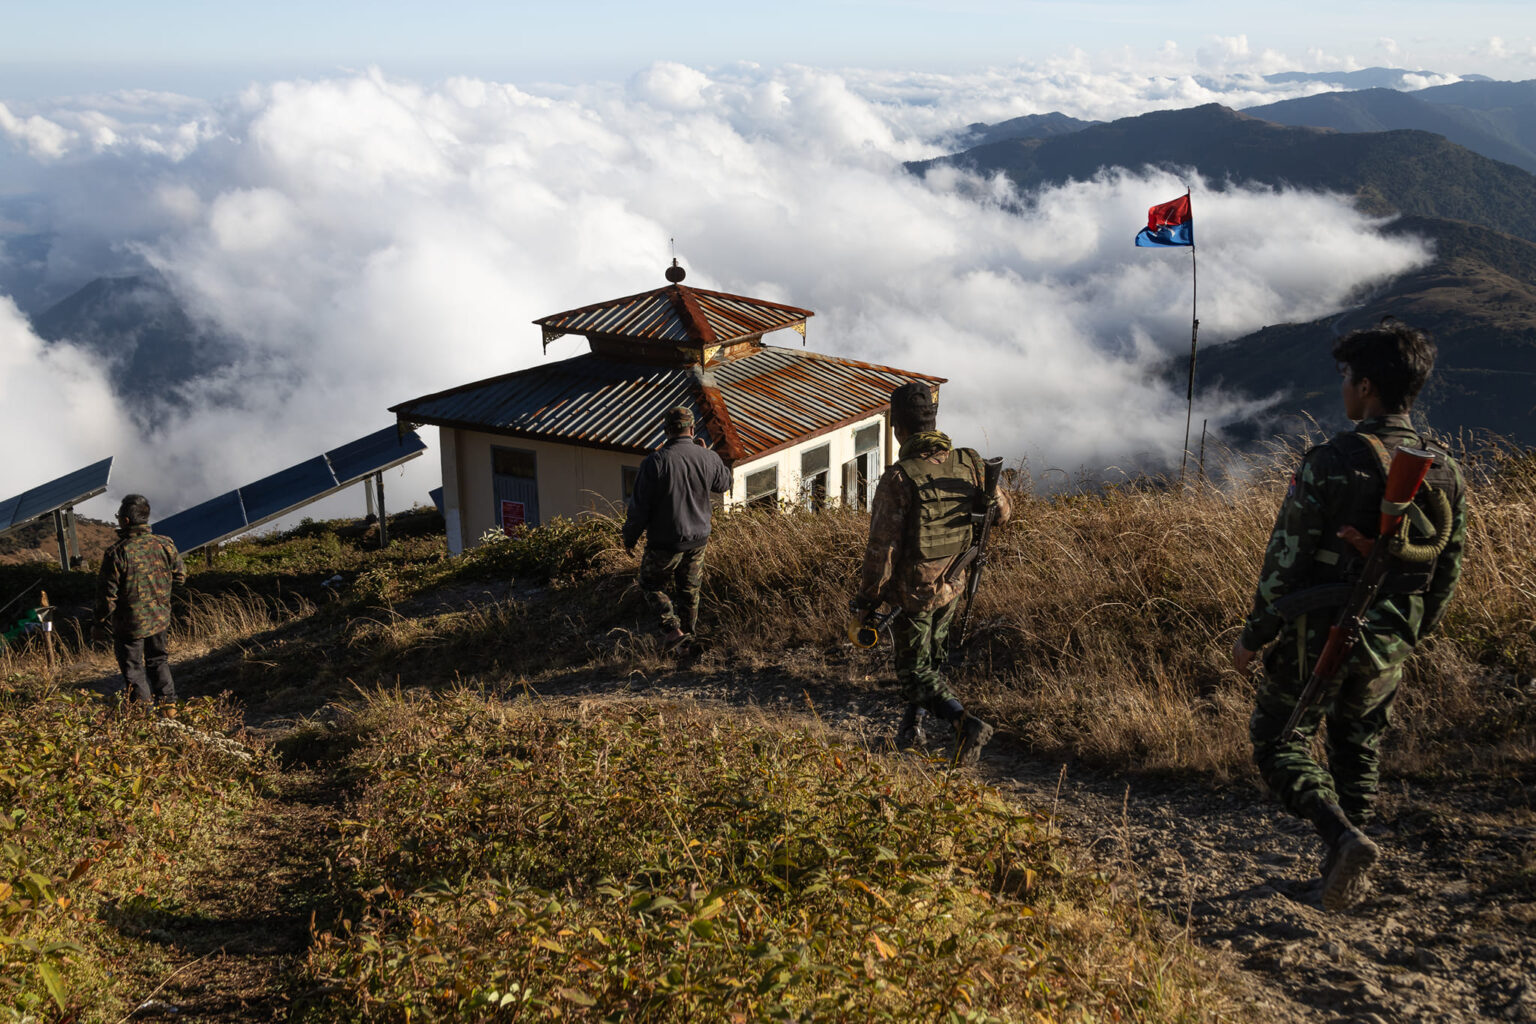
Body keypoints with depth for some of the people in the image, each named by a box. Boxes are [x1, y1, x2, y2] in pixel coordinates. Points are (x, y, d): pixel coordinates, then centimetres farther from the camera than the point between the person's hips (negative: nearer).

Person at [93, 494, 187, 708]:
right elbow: (180, 576, 5)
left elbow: (107, 594, -14)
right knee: (158, 659, 22)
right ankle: (167, 699, 25)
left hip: (129, 624, -4)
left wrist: (102, 624, -2)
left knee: (133, 668, 10)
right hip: (159, 618, 4)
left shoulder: (116, 553, -20)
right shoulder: (165, 545, -8)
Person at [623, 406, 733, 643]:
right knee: (689, 589, 21)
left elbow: (640, 505, -14)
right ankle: (687, 630, 34)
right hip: (698, 539, 4)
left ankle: (672, 628, 4)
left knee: (651, 584, 16)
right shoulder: (708, 459, -7)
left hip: (665, 542, -4)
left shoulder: (656, 461, -19)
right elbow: (724, 484, 15)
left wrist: (630, 537, -1)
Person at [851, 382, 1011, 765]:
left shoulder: (899, 478, -25)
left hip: (912, 590, -6)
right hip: (951, 586, 6)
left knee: (915, 670, 7)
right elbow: (1001, 510, 7)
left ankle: (966, 723, -11)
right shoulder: (969, 464, -8)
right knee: (931, 657, 25)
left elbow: (882, 547, -21)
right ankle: (912, 725, 40)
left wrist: (866, 599, -9)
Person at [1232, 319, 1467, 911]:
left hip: (1317, 635, -5)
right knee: (1359, 752, 21)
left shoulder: (1330, 463, -18)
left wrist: (1253, 637, -5)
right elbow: (1447, 572, 8)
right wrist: (1412, 636, 22)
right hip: (1385, 645, 5)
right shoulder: (1446, 473, 0)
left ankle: (1343, 837, -11)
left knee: (1280, 742, 9)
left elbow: (1287, 560, -16)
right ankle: (1342, 871, 26)